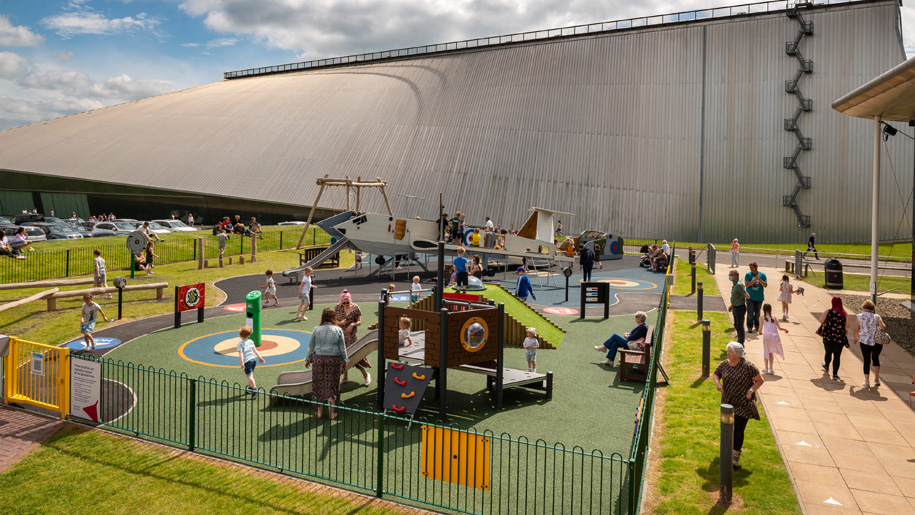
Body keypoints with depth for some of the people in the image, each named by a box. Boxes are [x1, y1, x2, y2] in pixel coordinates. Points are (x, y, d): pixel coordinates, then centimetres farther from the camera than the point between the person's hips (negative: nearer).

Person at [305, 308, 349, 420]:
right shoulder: (338, 330, -5)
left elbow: (311, 346, 4)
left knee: (319, 384, 11)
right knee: (331, 385, 8)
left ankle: (320, 411, 18)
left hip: (318, 359, 1)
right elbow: (342, 347, 0)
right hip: (333, 359, -1)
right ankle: (332, 412, 9)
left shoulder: (316, 330, -3)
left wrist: (308, 359, 15)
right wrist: (344, 360, 12)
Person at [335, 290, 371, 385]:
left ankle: (366, 374, 9)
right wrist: (340, 322, -13)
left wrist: (352, 324, -21)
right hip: (341, 335, 3)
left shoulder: (355, 308, -6)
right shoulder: (338, 308, 0)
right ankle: (345, 376, 23)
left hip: (352, 335, -3)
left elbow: (359, 322, -2)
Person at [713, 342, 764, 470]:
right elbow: (715, 374, 15)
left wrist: (751, 390, -17)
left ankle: (735, 456, -10)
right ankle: (738, 447, 41)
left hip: (744, 403, -5)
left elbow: (760, 380, -5)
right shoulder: (724, 364, -2)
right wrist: (717, 383, -6)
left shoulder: (748, 367, -14)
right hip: (728, 401, 5)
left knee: (739, 428, -12)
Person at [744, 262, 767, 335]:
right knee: (750, 313, -7)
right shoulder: (748, 275, -2)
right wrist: (755, 279, -22)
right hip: (750, 297, -2)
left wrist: (759, 279, -21)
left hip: (759, 298, 2)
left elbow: (765, 285, -6)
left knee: (757, 313, 11)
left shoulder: (762, 275, 1)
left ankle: (757, 326, 26)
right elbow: (746, 284, -13)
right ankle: (749, 327, 0)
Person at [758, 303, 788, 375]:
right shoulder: (774, 317, 10)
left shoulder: (762, 317, 4)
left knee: (766, 352, 11)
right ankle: (771, 369, 17)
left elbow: (760, 329, 2)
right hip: (774, 336, 2)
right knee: (771, 352, 16)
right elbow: (779, 328, 10)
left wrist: (760, 332, 24)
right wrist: (785, 329, 30)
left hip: (766, 335, -2)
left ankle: (766, 369, 13)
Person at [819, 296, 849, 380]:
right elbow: (847, 327, 0)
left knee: (828, 352, 21)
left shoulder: (828, 312, -9)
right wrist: (845, 335, 15)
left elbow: (821, 321, -5)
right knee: (837, 355, 3)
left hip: (828, 336, 0)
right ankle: (835, 374, 0)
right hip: (840, 338, 0)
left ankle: (826, 366, 45)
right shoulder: (844, 313, -4)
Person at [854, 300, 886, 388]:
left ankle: (867, 382, 10)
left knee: (866, 361, 10)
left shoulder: (859, 317, -2)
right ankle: (876, 378, 24)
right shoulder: (876, 317, -4)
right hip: (877, 342, 1)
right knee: (875, 358, 25)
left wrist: (855, 338, 18)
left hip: (865, 342, 0)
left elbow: (856, 330, 0)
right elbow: (883, 328, -15)